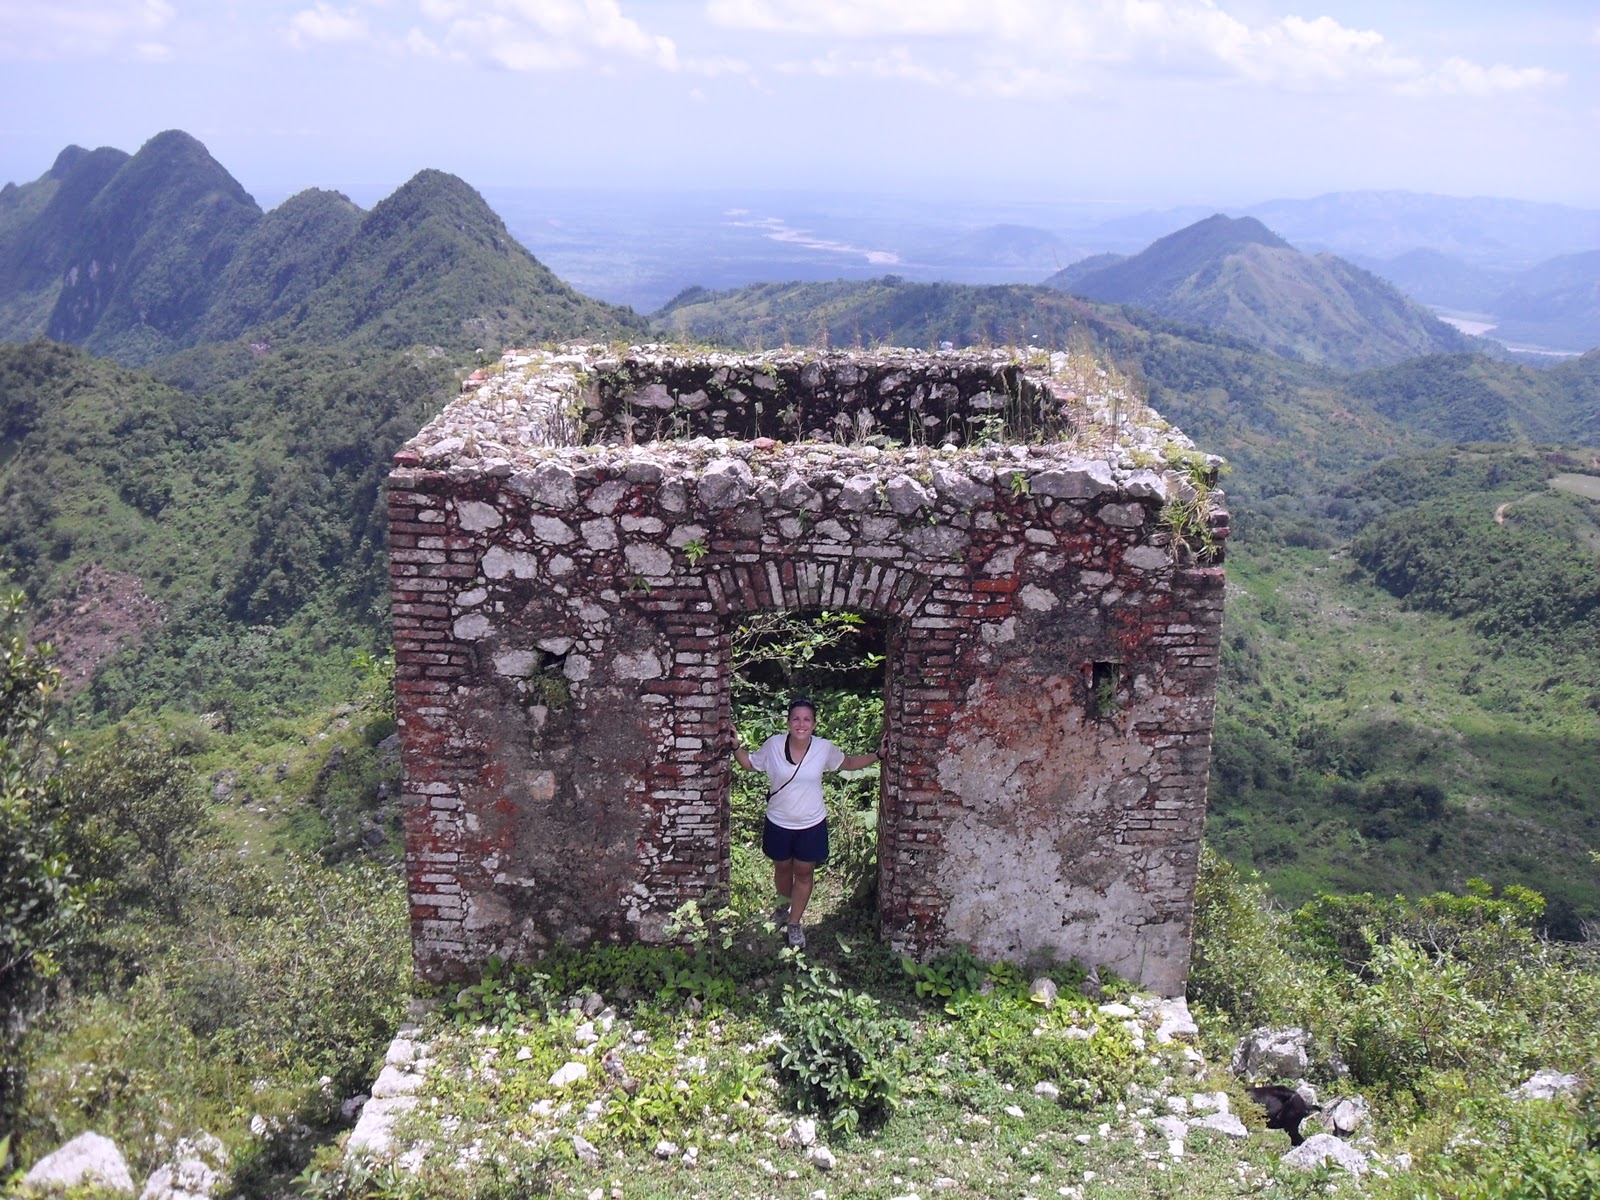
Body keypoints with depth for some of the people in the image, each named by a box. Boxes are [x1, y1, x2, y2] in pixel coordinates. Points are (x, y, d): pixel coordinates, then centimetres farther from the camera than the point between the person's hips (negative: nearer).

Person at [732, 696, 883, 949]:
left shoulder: (824, 748, -13)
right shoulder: (773, 745, -14)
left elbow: (848, 763, 6)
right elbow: (750, 763, 3)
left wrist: (877, 755, -4)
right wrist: (736, 747, -13)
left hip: (811, 824, 0)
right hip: (778, 823, 0)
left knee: (804, 873, 13)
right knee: (782, 868, 21)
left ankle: (794, 922, 32)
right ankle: (785, 905, 51)